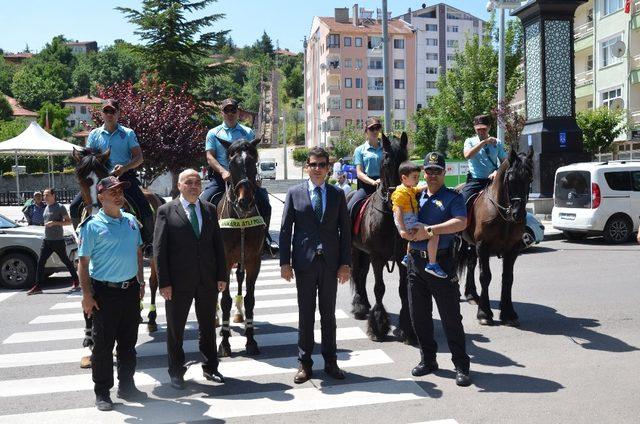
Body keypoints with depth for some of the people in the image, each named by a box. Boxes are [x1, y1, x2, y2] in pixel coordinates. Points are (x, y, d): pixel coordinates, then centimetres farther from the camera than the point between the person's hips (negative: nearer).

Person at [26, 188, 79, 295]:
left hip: (58, 240, -7)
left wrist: (54, 223, -21)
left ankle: (75, 280, 20)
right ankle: (38, 286, 1)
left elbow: (69, 221, -12)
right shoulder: (46, 208, 13)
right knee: (40, 262, 0)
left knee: (65, 260, 5)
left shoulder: (60, 207, -9)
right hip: (46, 240, 7)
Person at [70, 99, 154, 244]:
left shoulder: (128, 133, 4)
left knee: (145, 210, -22)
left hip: (125, 177, -2)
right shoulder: (94, 134, 9)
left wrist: (124, 168, -19)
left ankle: (147, 242, -4)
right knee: (74, 207, -6)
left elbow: (139, 157, -1)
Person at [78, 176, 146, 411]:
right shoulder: (92, 226, -9)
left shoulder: (131, 221, 8)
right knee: (103, 345, 3)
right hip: (105, 292, -5)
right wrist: (87, 294, -14)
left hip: (130, 289, 5)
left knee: (128, 342, 14)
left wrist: (140, 281, 14)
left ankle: (126, 386, 28)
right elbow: (83, 262, -10)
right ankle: (102, 393, 16)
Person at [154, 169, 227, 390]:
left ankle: (210, 367, 30)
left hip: (208, 279, 3)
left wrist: (222, 275, 2)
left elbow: (218, 244, 8)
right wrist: (164, 282, -12)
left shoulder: (210, 209, 7)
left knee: (208, 326, 15)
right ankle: (176, 372, 25)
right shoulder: (166, 211, -4)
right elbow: (159, 249, -7)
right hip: (179, 281, -3)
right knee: (175, 328, 9)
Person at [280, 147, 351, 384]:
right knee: (306, 315, 7)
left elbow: (345, 230, 4)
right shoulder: (295, 193, 1)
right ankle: (304, 363, 18)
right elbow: (285, 230, 0)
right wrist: (285, 262, -7)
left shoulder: (337, 195, 5)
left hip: (330, 262, 1)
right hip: (304, 262, -1)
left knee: (328, 314, 11)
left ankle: (330, 362, 22)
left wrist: (345, 263, -2)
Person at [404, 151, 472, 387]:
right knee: (418, 315, 11)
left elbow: (461, 222, -18)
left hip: (441, 262, -5)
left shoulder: (452, 198, 0)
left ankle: (461, 366, 8)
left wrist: (430, 230, -24)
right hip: (416, 261, 5)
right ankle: (428, 359, 26)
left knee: (451, 317, -2)